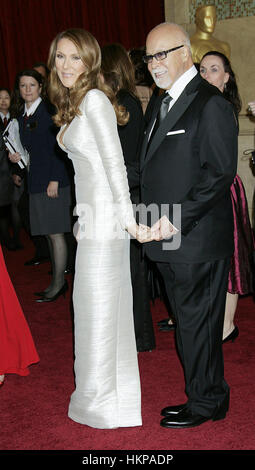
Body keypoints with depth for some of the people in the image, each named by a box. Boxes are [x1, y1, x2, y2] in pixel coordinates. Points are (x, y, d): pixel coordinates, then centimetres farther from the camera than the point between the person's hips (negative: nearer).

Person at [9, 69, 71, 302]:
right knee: (49, 234, 12)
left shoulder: (50, 111, -8)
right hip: (35, 182, 8)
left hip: (53, 181, -8)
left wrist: (55, 179, -18)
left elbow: (58, 147, -13)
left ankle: (58, 284, 6)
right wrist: (16, 157, 0)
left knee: (56, 233, -3)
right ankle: (59, 281, 20)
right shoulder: (22, 116, 14)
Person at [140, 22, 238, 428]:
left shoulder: (211, 104, -11)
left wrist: (177, 220, -20)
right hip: (171, 241, 9)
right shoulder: (164, 104, 17)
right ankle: (212, 395, 32)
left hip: (198, 239, -9)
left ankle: (205, 403, 20)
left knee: (198, 323, 3)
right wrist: (157, 221, 9)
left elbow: (221, 173, -17)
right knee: (189, 322, 16)